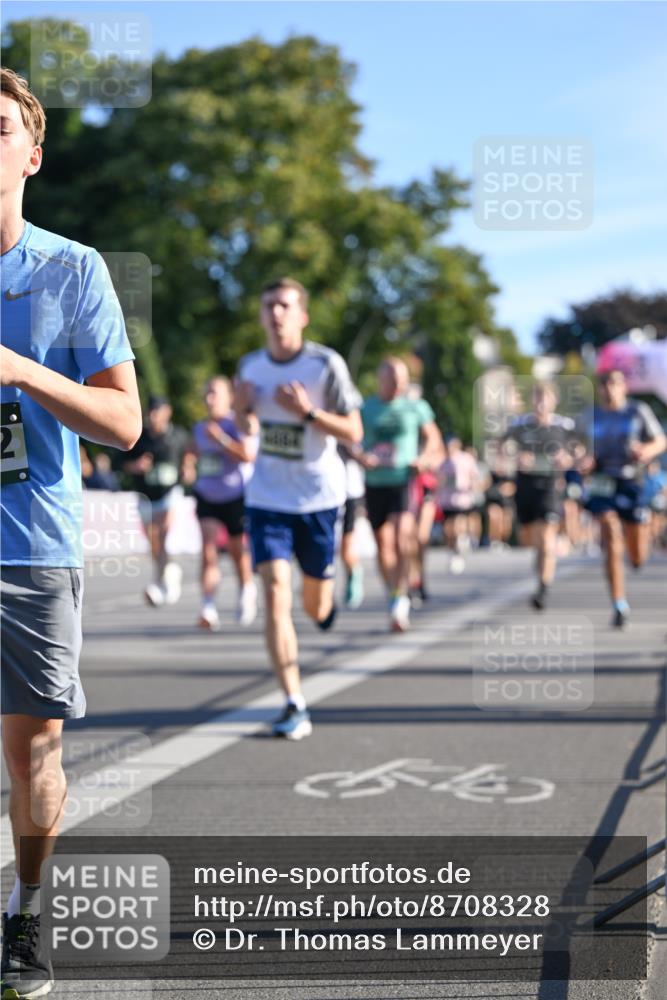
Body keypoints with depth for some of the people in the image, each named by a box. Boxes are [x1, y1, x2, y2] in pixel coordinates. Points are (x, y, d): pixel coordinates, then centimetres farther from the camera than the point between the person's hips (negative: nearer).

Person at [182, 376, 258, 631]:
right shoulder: (200, 428, 9)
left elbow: (248, 455, -23)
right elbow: (192, 451, 27)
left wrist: (221, 439, -24)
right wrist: (188, 466, 7)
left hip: (236, 497, -4)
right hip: (207, 495, 4)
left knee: (238, 550, 10)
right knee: (208, 549, -12)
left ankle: (247, 591, 39)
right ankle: (208, 608, -19)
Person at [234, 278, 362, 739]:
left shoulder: (327, 364, -10)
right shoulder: (251, 365, 2)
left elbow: (353, 433, -10)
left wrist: (307, 411, -24)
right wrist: (243, 410, -8)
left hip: (318, 497, -2)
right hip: (267, 497, 2)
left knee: (316, 607, 11)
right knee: (275, 595, -14)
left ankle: (327, 600, 51)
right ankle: (295, 705, -11)